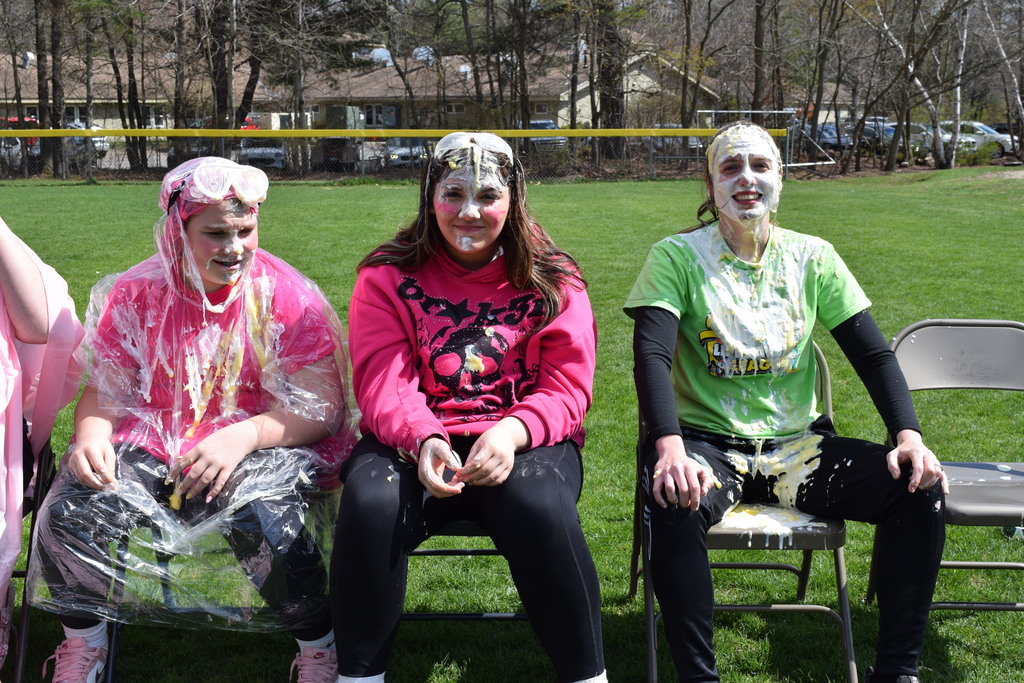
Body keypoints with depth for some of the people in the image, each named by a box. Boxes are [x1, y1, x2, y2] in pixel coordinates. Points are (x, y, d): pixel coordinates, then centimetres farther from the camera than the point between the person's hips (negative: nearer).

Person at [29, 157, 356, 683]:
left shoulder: (286, 295, -6)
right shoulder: (135, 294, 3)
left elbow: (322, 406, -10)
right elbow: (103, 392, 6)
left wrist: (244, 435, -27)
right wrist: (91, 437, -18)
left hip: (264, 444, -3)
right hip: (152, 444, 3)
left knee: (264, 520, -35)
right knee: (67, 512, -20)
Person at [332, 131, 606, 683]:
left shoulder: (551, 280, 6)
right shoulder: (388, 276, 6)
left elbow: (567, 389, -2)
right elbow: (383, 383, -4)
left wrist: (511, 433, -23)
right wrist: (423, 440, -26)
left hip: (523, 442, 0)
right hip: (415, 441, 1)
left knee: (540, 509, -34)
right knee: (369, 504, -31)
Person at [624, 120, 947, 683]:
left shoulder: (812, 257, 7)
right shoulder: (678, 256, -3)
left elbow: (872, 352, 5)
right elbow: (652, 355, -16)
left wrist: (908, 434, -12)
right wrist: (670, 446, -34)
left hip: (797, 443, 4)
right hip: (708, 442, -3)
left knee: (921, 490, -17)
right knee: (673, 505, -37)